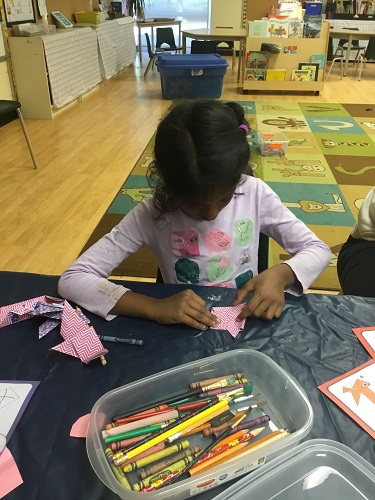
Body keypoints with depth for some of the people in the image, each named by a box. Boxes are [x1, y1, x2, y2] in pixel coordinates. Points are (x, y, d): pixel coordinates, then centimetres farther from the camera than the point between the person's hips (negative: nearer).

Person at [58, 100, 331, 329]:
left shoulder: (255, 194, -12)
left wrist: (280, 274, -22)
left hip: (250, 324, 2)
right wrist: (155, 307, -30)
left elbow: (318, 249, -2)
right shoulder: (151, 215, -16)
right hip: (186, 333, -1)